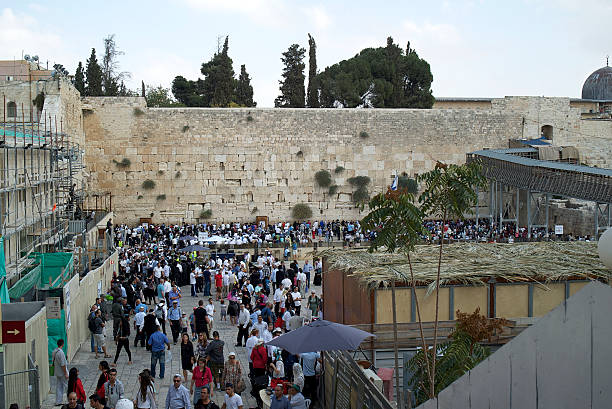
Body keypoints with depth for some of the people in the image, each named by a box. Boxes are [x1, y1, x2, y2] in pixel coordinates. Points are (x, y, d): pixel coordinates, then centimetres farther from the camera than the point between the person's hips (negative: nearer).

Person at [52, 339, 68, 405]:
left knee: (58, 387, 11)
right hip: (62, 372, -8)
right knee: (66, 386, 4)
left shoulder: (54, 351, 4)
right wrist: (66, 373, -17)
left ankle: (58, 402, 12)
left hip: (56, 372, 8)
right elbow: (63, 365, -23)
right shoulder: (61, 352, -23)